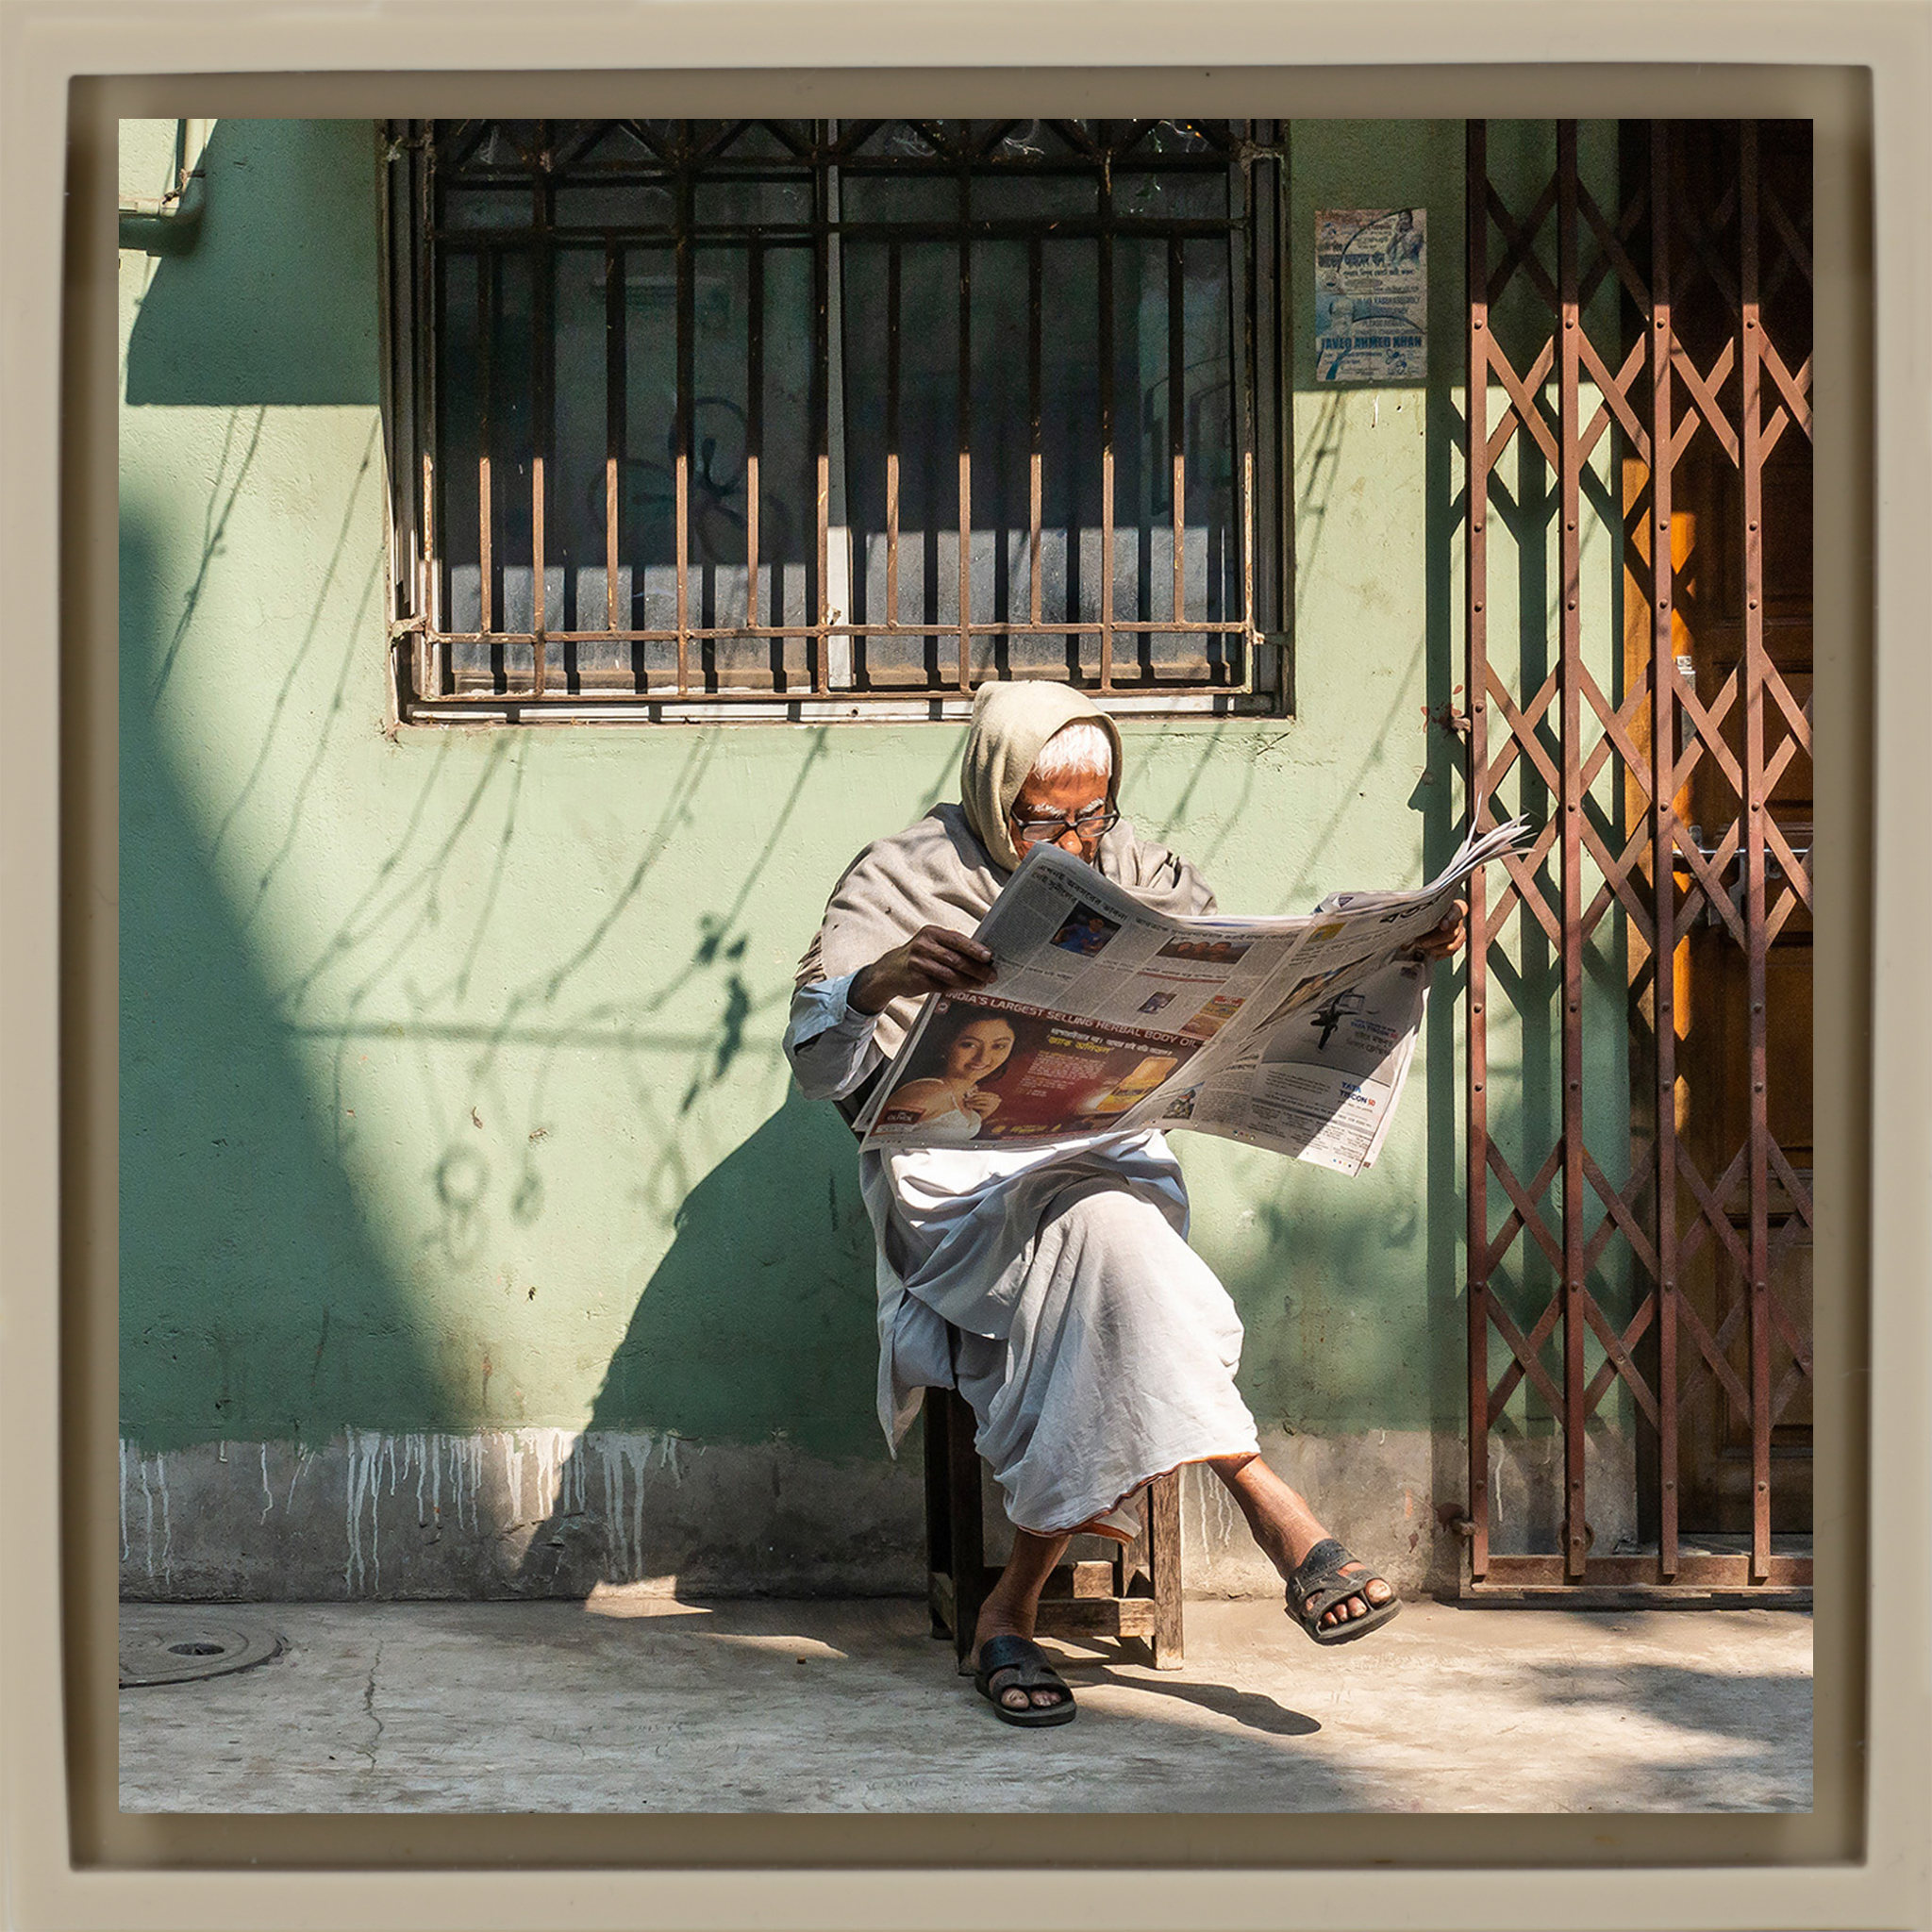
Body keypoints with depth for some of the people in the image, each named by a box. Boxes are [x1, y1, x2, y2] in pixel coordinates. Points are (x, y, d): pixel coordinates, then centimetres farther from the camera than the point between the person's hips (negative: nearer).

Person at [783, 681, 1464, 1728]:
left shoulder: (1126, 868, 11)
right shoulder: (900, 880, -3)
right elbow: (817, 1063, -15)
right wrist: (876, 982, -38)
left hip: (1105, 1157, 4)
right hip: (956, 1180, -3)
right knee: (1103, 1227, -35)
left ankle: (1011, 1609, -23)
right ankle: (1273, 1512, -33)